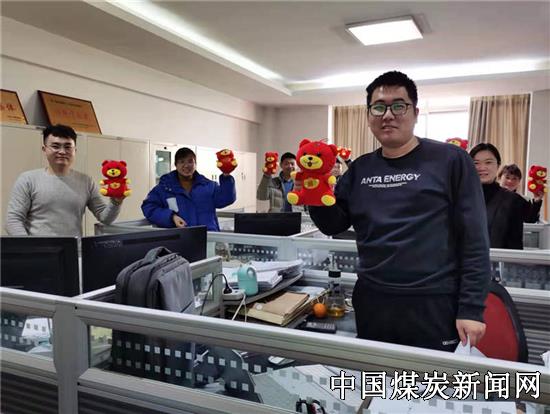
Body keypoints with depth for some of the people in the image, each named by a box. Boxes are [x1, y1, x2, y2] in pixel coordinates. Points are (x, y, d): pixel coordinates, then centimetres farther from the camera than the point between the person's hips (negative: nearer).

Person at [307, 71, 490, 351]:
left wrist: (471, 308, -11)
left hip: (434, 305, -4)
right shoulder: (360, 169, 7)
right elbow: (334, 225, 10)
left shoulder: (450, 160, -7)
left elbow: (474, 239, -8)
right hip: (371, 304, 5)